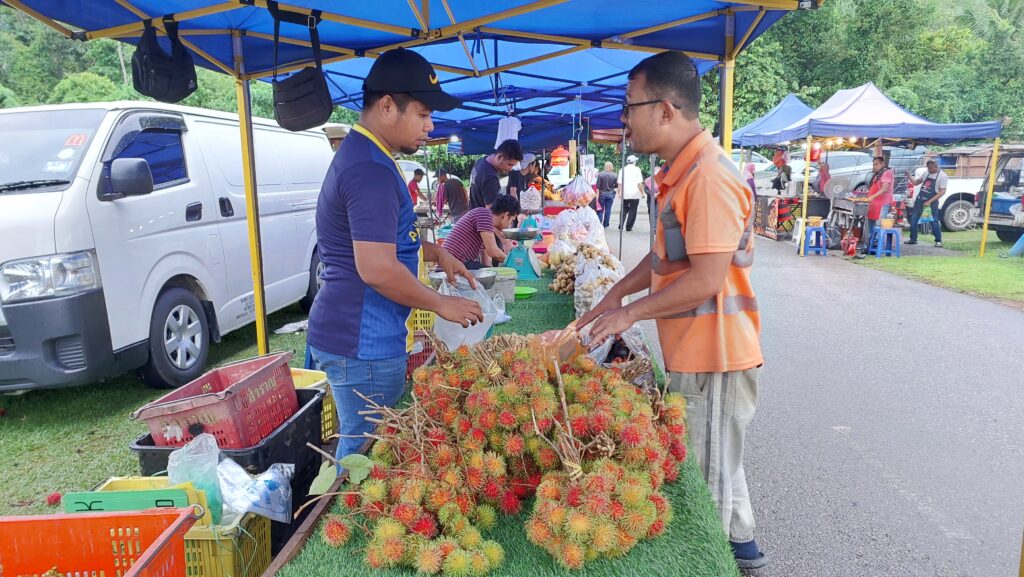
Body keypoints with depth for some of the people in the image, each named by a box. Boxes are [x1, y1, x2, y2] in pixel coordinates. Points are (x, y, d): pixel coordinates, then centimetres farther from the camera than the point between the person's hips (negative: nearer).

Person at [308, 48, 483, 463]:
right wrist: (441, 304, -13)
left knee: (361, 446, 20)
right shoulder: (371, 169, -20)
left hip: (356, 335, 10)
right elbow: (377, 269, -26)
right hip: (363, 344, -10)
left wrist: (436, 253, 14)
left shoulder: (363, 155, 14)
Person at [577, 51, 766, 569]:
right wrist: (619, 292, 9)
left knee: (706, 474, 6)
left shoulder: (708, 176, -22)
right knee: (717, 463, 25)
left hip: (712, 354, -10)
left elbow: (706, 280, -26)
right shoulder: (679, 172, 10)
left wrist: (631, 313, -17)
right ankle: (741, 545, 44)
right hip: (692, 351, 10)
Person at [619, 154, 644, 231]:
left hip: (624, 194, 3)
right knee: (632, 211, 4)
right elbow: (639, 183, -9)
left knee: (624, 209, 15)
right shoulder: (636, 169, -5)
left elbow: (619, 183, 3)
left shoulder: (623, 170, 5)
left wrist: (619, 193, 9)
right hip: (635, 194, -3)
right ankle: (629, 227, 2)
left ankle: (621, 225, 3)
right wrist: (642, 193, -2)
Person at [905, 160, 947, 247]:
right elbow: (916, 183, 20)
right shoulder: (926, 173, 9)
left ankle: (938, 241, 6)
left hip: (932, 201, -6)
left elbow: (942, 192, -13)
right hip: (920, 199, 6)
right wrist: (909, 176, 1)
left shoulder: (942, 176, -9)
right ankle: (913, 239, 14)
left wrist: (929, 202, -20)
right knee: (913, 219, 5)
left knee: (934, 221, -5)